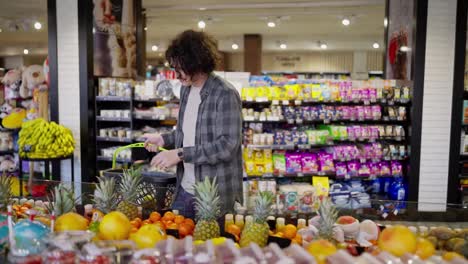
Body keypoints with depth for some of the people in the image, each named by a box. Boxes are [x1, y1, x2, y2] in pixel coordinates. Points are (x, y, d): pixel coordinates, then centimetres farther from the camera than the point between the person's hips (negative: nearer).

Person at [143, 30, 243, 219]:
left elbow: (227, 145, -22)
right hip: (185, 189, 7)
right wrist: (164, 139, 6)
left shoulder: (225, 95, -17)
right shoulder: (186, 90, 8)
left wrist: (180, 154, -22)